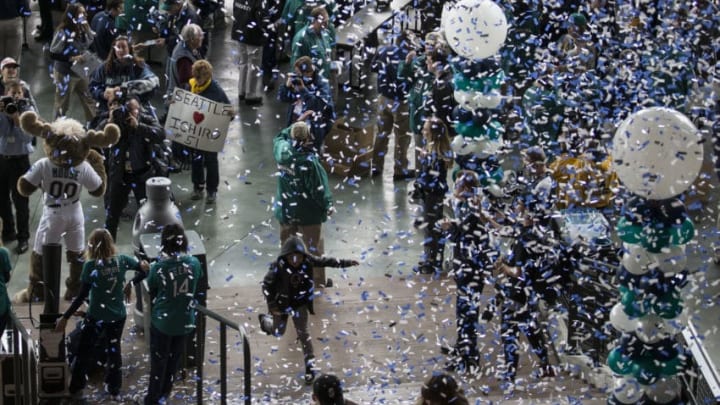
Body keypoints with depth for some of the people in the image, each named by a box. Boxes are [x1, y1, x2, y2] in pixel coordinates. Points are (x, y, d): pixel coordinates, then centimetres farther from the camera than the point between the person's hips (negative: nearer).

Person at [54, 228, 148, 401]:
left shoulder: (91, 266, -19)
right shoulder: (122, 261, -8)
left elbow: (82, 296, -18)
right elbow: (145, 269, 1)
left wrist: (65, 317, -12)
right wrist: (130, 284, 16)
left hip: (96, 316, -4)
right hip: (118, 315, 4)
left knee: (84, 351, 12)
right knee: (114, 349, 21)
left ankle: (77, 388, 17)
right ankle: (114, 387, 31)